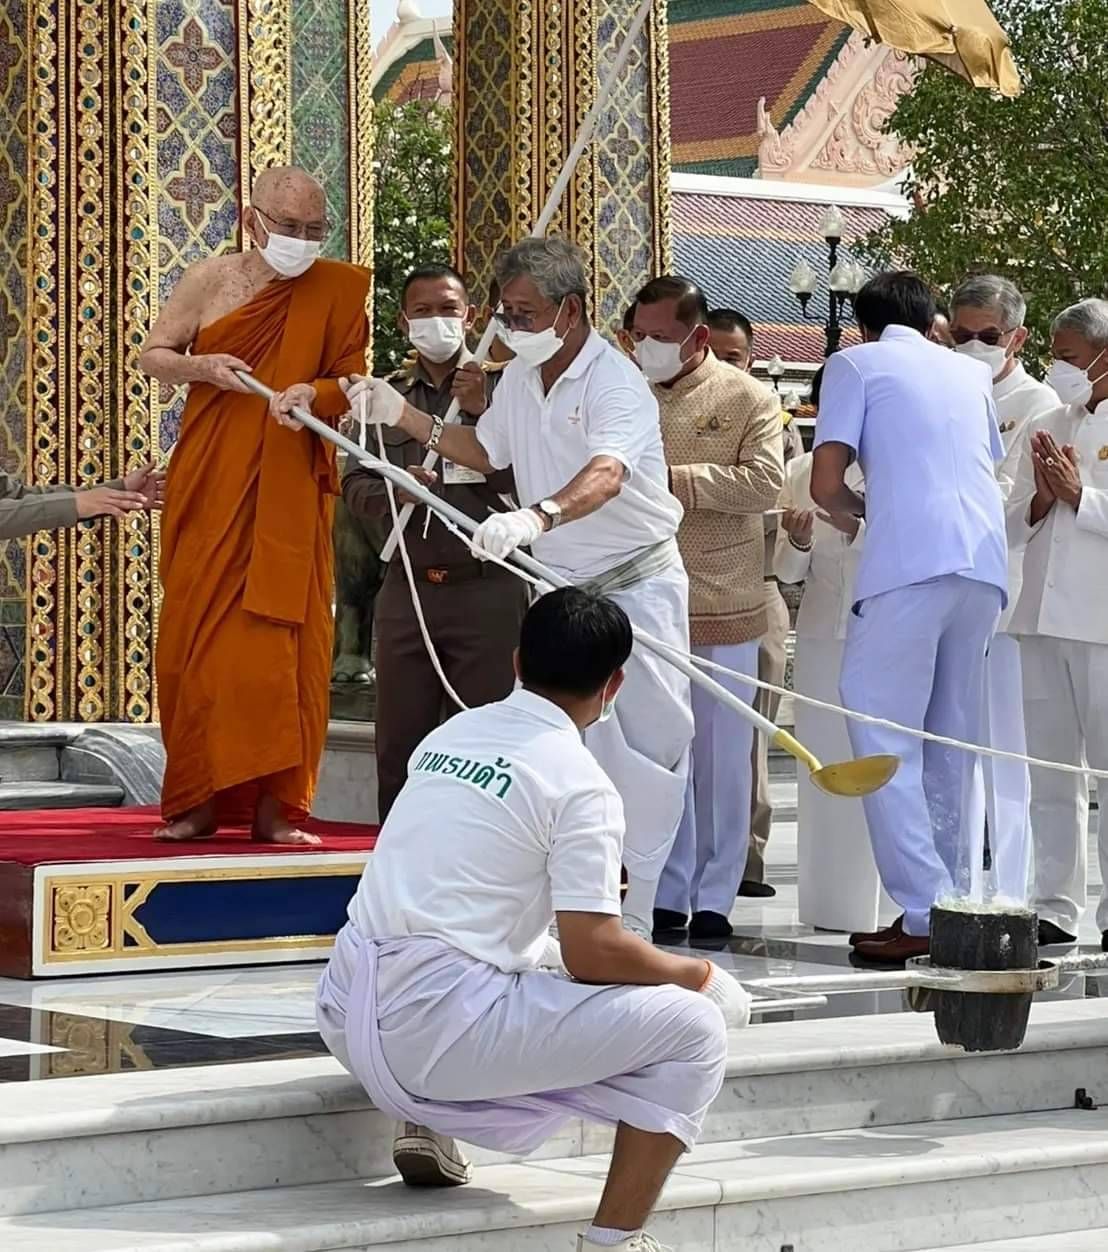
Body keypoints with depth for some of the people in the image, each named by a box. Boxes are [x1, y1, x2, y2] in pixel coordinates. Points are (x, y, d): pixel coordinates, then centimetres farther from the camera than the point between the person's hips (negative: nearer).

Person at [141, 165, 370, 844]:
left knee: (285, 639, -6)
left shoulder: (336, 291, 2)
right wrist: (202, 368, -9)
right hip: (208, 484, 1)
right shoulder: (211, 280, 4)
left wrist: (314, 395, -20)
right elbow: (154, 354, 11)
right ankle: (198, 801, 7)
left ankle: (276, 806, -1)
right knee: (199, 635, 0)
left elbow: (352, 381, 1)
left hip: (290, 491, -1)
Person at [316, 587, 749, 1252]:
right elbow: (593, 952, -13)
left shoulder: (453, 734, 14)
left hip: (348, 1012, 8)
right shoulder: (580, 783, -7)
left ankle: (428, 1126, 20)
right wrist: (695, 973, 6)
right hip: (434, 1027, -8)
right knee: (693, 1029, -1)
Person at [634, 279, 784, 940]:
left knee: (721, 757, 3)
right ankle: (668, 895, 13)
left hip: (724, 610, -3)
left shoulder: (748, 399, 1)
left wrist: (675, 478, -16)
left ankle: (714, 898, 10)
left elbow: (766, 482, -12)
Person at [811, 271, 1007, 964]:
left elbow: (826, 484, 1)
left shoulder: (855, 363, 9)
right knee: (954, 746, 12)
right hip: (985, 567, 5)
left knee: (885, 742, -2)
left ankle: (925, 913, -11)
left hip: (908, 565, -5)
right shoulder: (972, 372, 24)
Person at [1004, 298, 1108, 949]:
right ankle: (1056, 907, 14)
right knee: (1049, 769, 8)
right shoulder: (1047, 427, 15)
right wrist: (1041, 500, -3)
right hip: (1043, 617, 6)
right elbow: (1014, 526, 16)